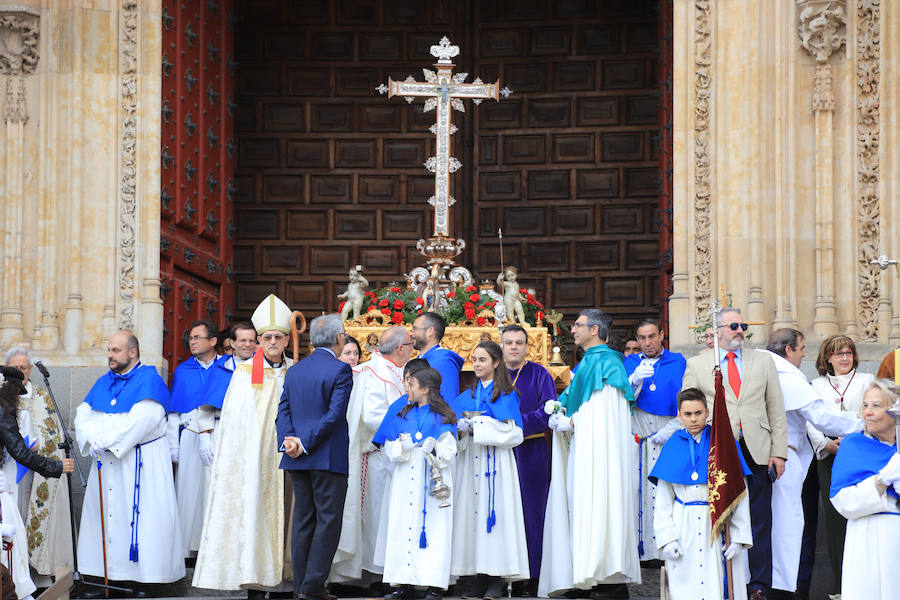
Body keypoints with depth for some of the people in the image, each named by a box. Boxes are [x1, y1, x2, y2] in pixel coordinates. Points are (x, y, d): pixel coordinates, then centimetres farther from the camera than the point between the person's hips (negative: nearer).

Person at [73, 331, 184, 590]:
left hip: (141, 462, -7)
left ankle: (145, 580, -4)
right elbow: (83, 414, 8)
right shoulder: (103, 383, 16)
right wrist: (93, 440, -12)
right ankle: (110, 575, 10)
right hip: (106, 461, 7)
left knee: (138, 517, -7)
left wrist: (107, 441, -18)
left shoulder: (149, 380, -7)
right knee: (106, 515, 5)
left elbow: (142, 420, -19)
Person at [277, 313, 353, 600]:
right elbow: (335, 414, -16)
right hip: (329, 457, -6)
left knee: (302, 519, 10)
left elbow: (284, 411, 4)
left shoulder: (294, 371, 11)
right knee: (328, 520, -1)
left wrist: (289, 440, -8)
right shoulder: (340, 370, -9)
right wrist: (306, 444, -14)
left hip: (297, 458, 6)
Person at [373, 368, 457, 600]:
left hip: (432, 481, -4)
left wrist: (434, 448, -21)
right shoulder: (401, 415, 15)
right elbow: (389, 449, 10)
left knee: (432, 528, -7)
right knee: (403, 527, -1)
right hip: (404, 482, 4)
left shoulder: (443, 417, 3)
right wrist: (402, 446, -10)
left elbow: (449, 452, -2)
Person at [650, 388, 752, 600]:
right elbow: (664, 501, 7)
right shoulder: (673, 447, 5)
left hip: (717, 525, -1)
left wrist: (738, 536, -5)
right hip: (684, 530, 1)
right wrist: (666, 538, -2)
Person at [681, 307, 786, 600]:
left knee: (759, 522, 0)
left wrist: (779, 452, 3)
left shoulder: (763, 362, 13)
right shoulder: (697, 364, 9)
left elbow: (776, 410, 11)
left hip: (756, 452, 1)